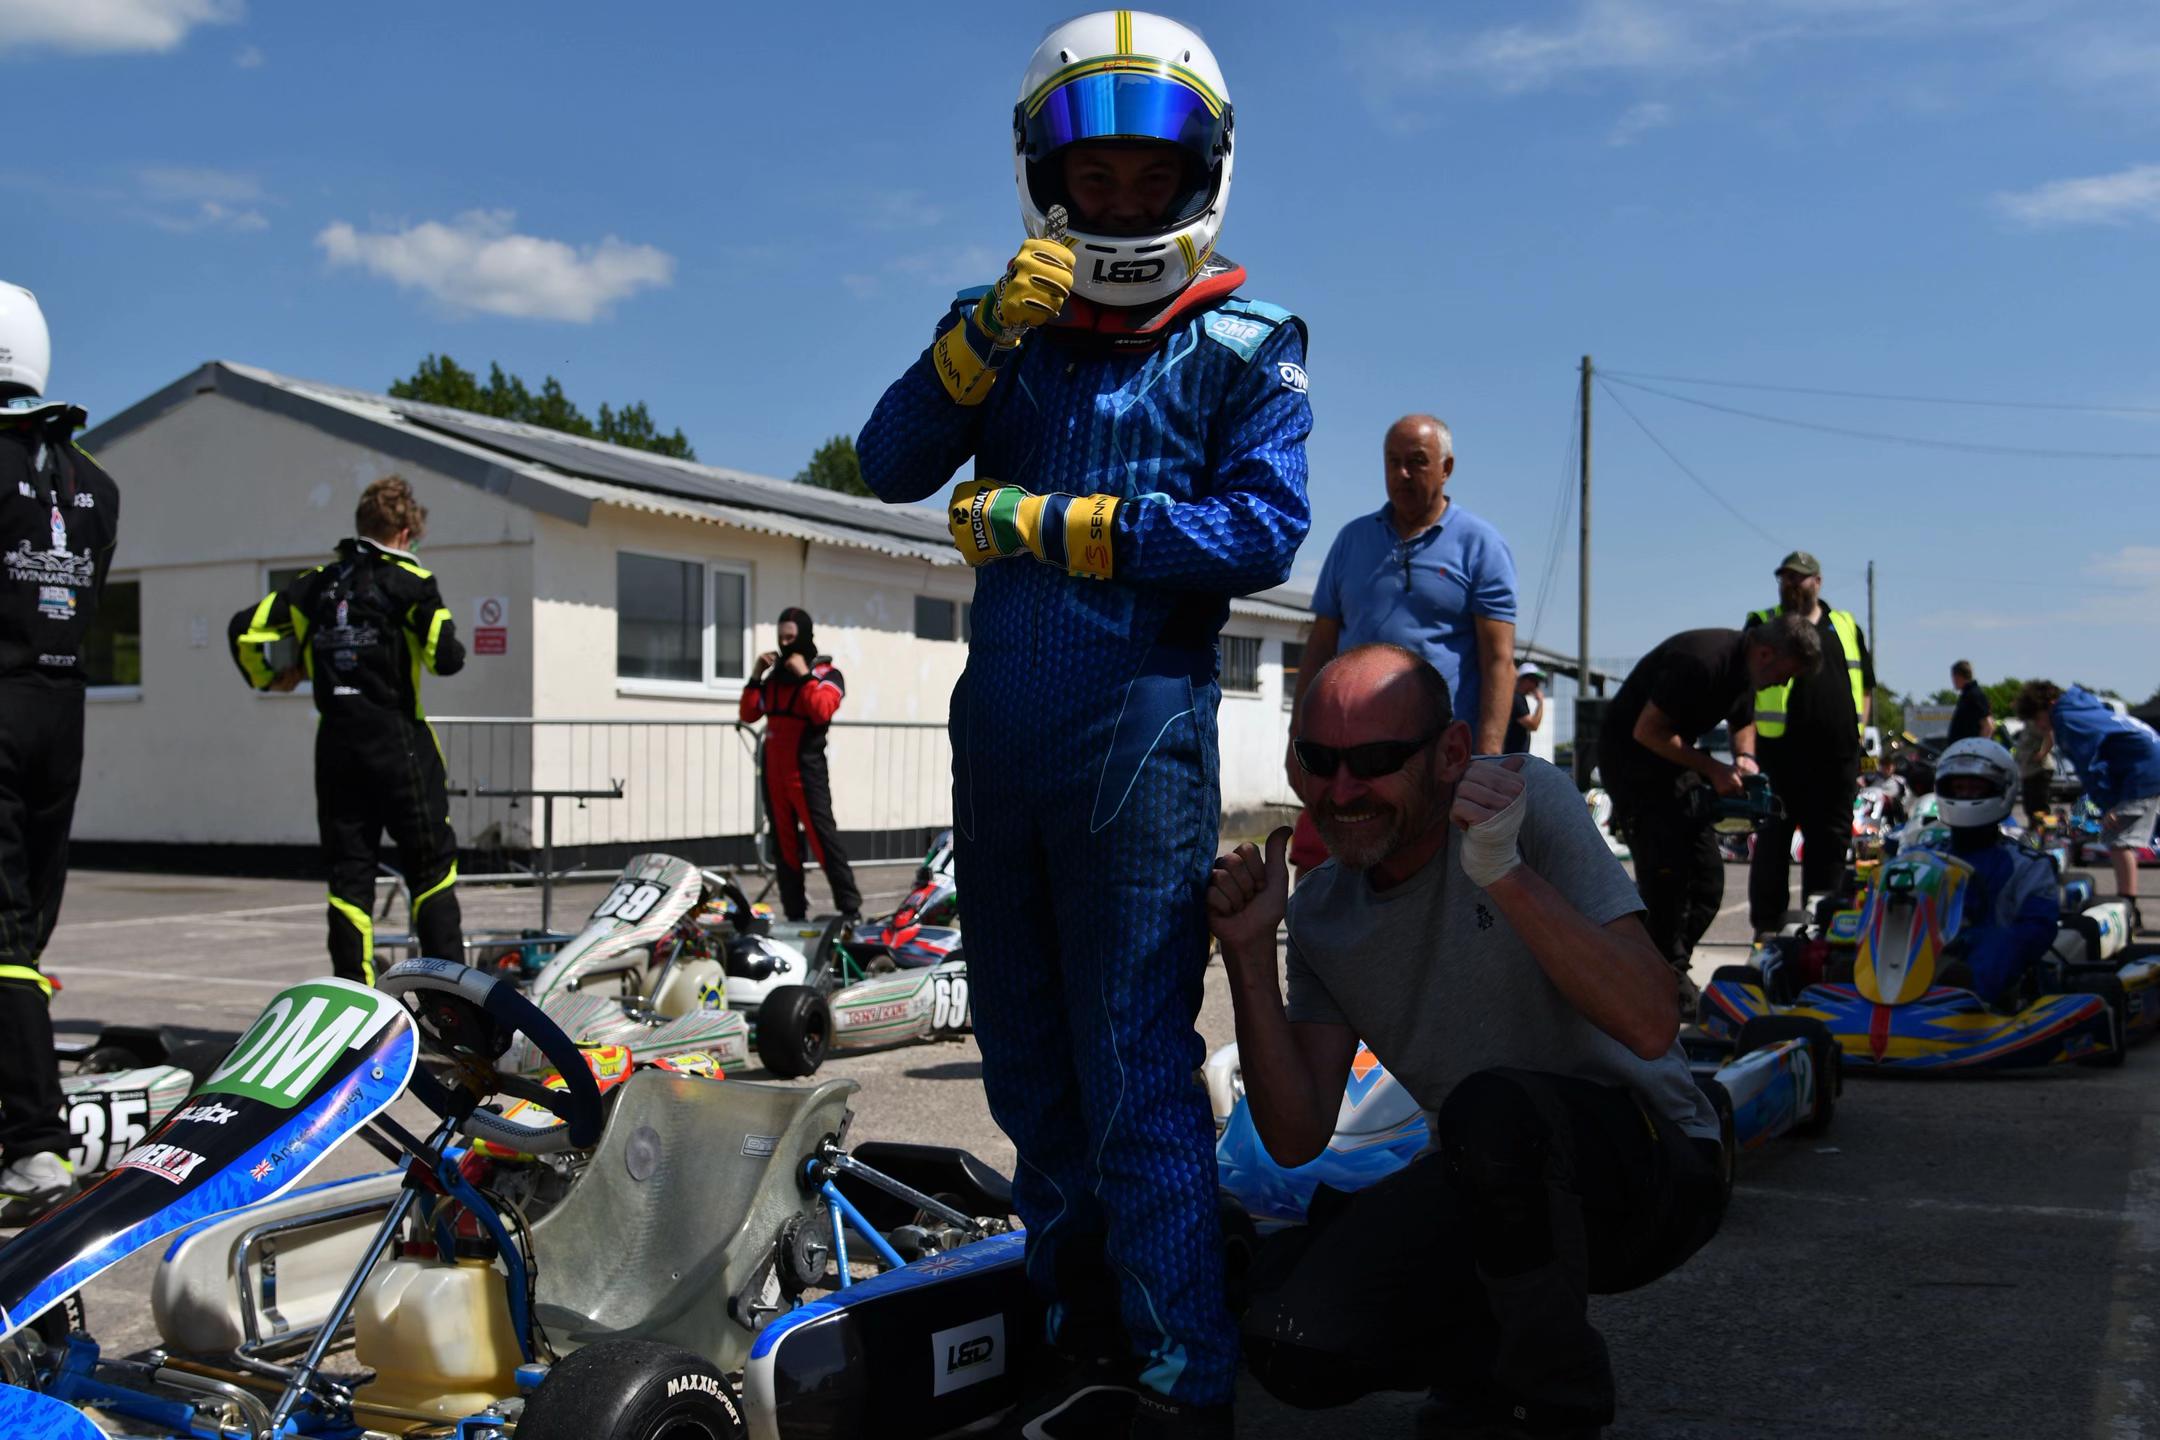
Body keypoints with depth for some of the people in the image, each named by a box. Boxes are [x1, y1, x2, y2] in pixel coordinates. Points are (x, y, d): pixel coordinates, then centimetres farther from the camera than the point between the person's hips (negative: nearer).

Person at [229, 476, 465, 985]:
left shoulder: (316, 584, 11)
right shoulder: (411, 582, -4)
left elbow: (245, 628, 9)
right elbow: (445, 657, -11)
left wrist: (267, 678, 24)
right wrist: (452, 649, 11)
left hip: (335, 743, 4)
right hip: (397, 738, -4)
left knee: (348, 872, 8)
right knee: (431, 866, 3)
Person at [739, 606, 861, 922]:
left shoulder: (826, 674, -1)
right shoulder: (775, 675, 16)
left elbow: (822, 711, -19)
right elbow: (748, 715, 12)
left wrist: (804, 675, -17)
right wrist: (756, 677, 3)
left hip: (807, 769, -6)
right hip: (774, 770, 6)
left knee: (823, 837, -12)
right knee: (784, 842, 7)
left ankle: (850, 907, -11)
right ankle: (794, 911, 12)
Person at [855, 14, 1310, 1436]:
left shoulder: (1244, 347, 1)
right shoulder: (1004, 324, 13)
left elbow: (1262, 530, -14)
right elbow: (892, 464, -1)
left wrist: (1046, 523, -13)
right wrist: (988, 333, -15)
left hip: (1141, 745, -5)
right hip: (997, 737, 6)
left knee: (1136, 1083, -7)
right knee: (1028, 1064, 13)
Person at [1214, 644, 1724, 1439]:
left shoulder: (1527, 799, -15)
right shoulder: (1320, 913, -1)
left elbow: (1651, 1026, -26)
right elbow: (1296, 1139, -7)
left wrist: (1505, 872, -36)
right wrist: (1250, 956, -17)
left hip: (1653, 1165, -4)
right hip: (1497, 1190, 4)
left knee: (1491, 1107, -37)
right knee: (1291, 1343, -18)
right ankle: (1494, 1366, 13)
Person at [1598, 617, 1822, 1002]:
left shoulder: (1744, 667, 1)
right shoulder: (1701, 660, -28)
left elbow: (1741, 722, 18)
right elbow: (1647, 731, -26)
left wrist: (1744, 756, -4)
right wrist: (1713, 769, -22)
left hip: (1674, 759, 9)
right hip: (1631, 755, -9)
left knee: (1707, 879, 4)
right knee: (1665, 876, -14)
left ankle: (1669, 970, 11)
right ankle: (1670, 984, -6)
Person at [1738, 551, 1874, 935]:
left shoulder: (1846, 626, 17)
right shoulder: (1762, 625, 6)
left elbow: (1866, 687, 22)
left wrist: (1856, 737, 9)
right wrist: (1745, 751, -11)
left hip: (1837, 758, 4)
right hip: (1779, 755, -3)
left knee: (1831, 845, 7)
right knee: (1773, 844, -1)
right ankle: (1768, 926, 5)